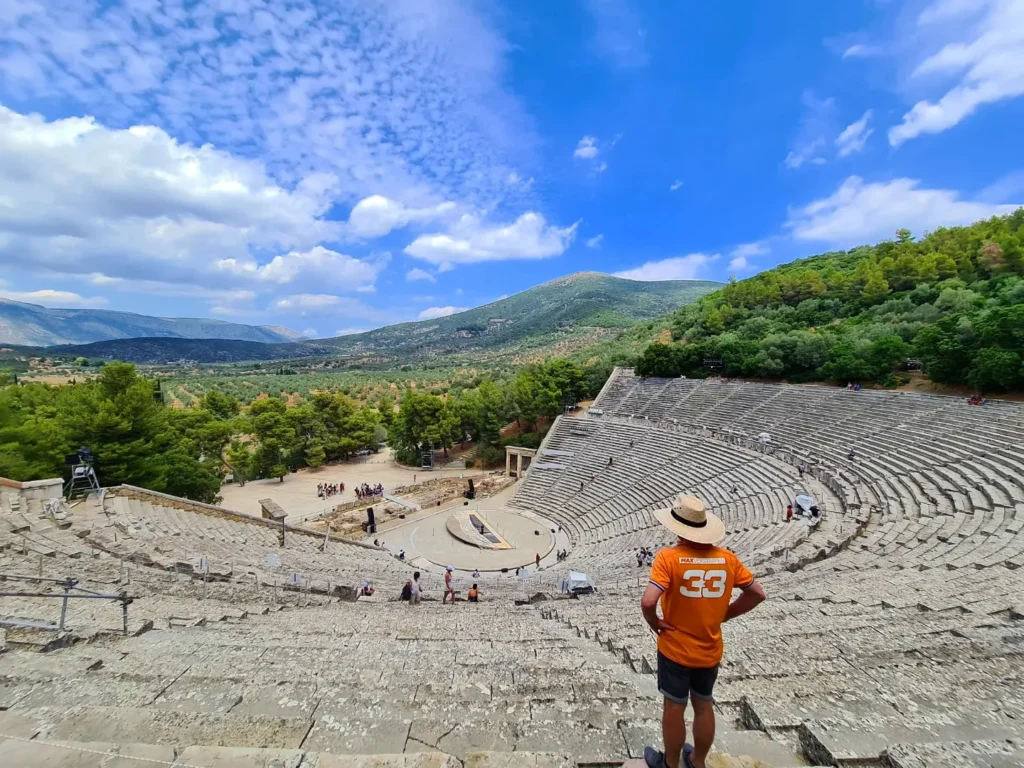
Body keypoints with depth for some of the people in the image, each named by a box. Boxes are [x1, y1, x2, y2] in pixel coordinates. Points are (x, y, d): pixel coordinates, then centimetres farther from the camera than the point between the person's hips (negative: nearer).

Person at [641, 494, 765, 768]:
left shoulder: (669, 557, -26)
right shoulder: (727, 558, -11)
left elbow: (648, 602, -34)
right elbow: (757, 594, 0)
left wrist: (655, 623, -13)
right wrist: (724, 614, 7)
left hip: (675, 649, -4)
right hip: (710, 650, 4)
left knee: (674, 708, 17)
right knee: (704, 706, 25)